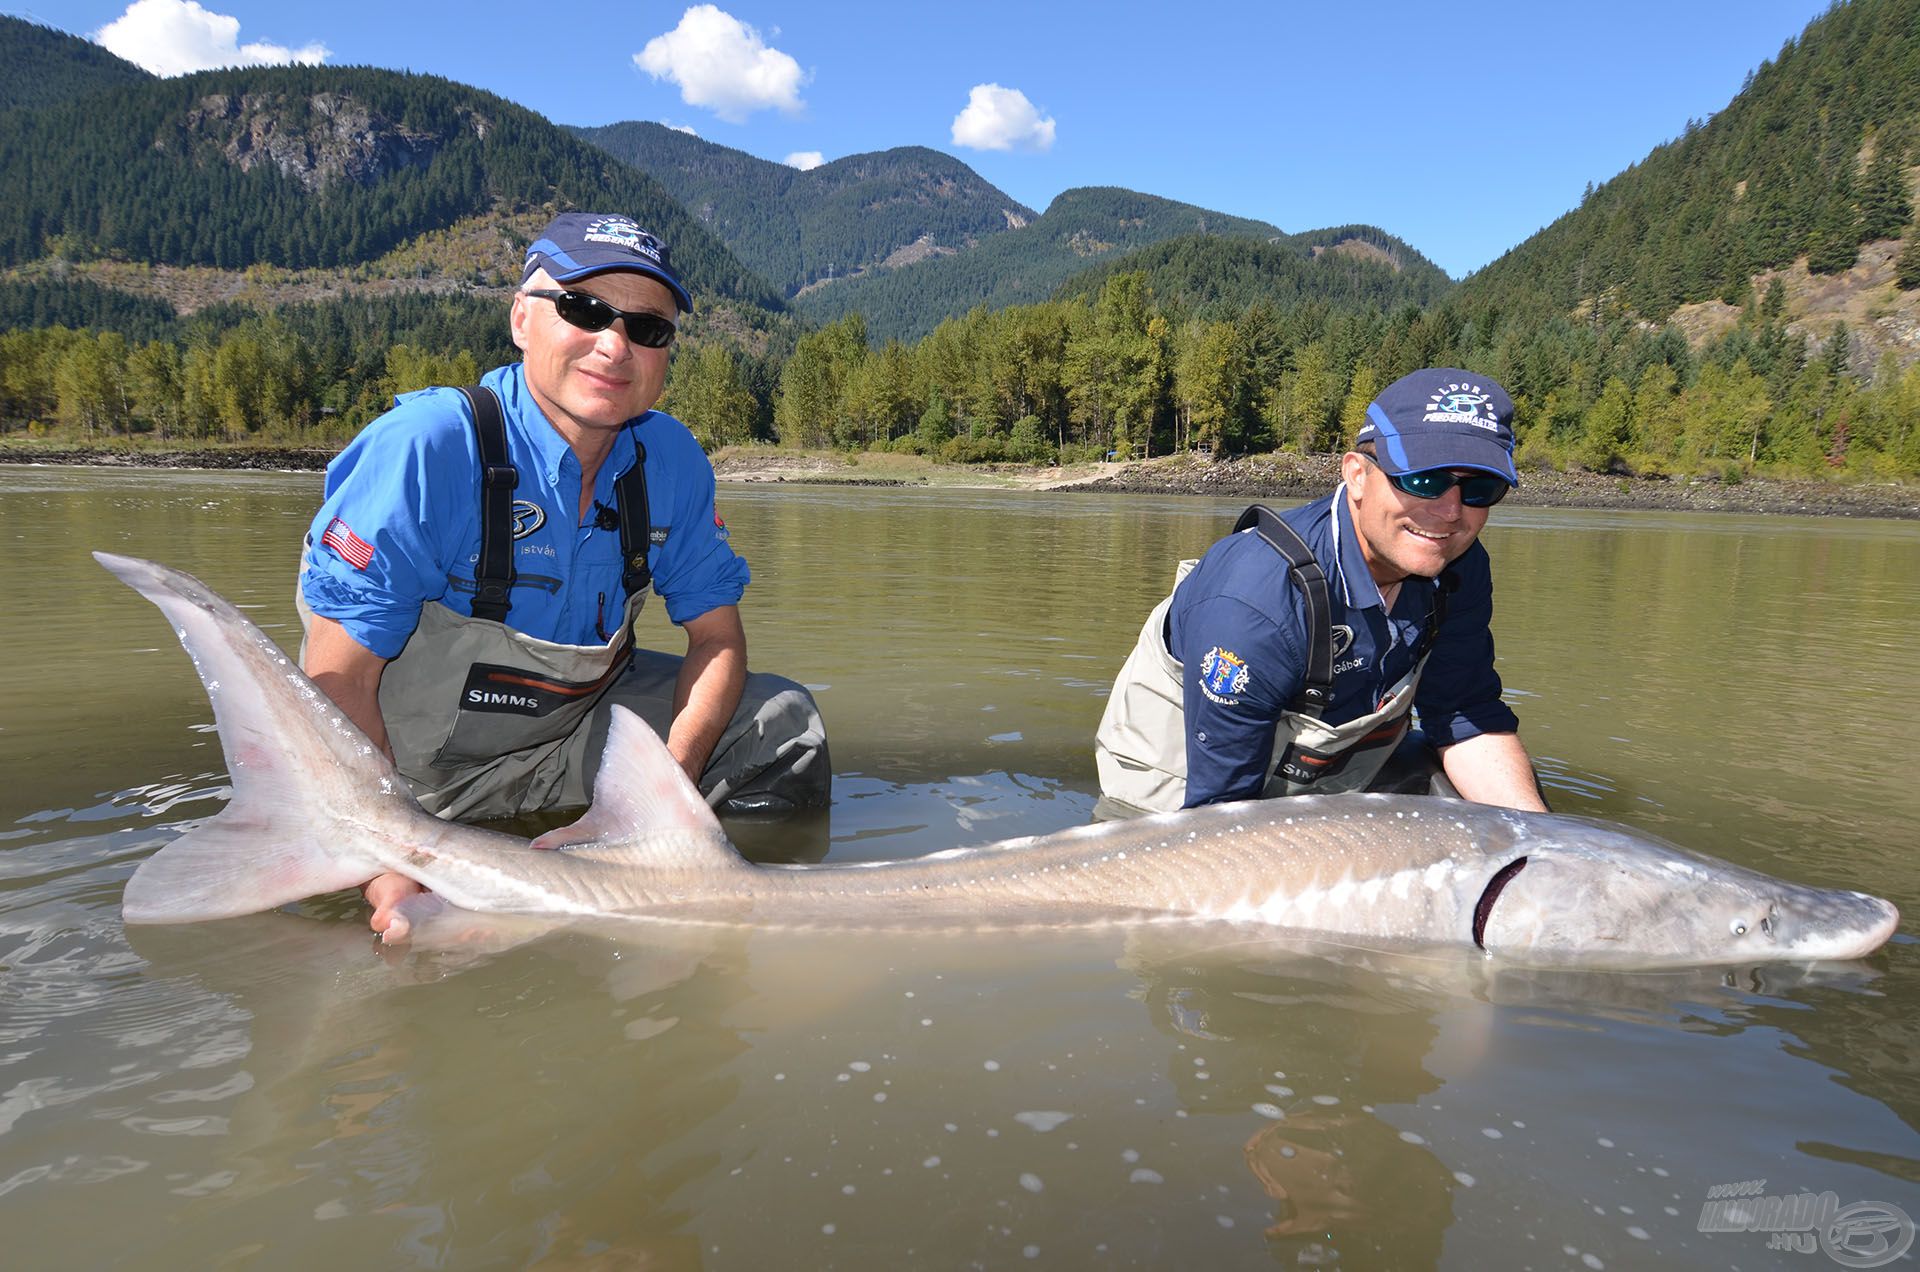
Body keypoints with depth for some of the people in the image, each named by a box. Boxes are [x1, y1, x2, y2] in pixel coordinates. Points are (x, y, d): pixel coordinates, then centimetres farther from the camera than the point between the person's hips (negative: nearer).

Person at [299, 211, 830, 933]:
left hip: (581, 728, 4)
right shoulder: (426, 447, -24)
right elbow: (338, 680, -24)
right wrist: (389, 869, -34)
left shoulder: (671, 461, -8)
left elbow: (717, 636, -4)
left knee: (781, 721, -8)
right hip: (411, 768, -3)